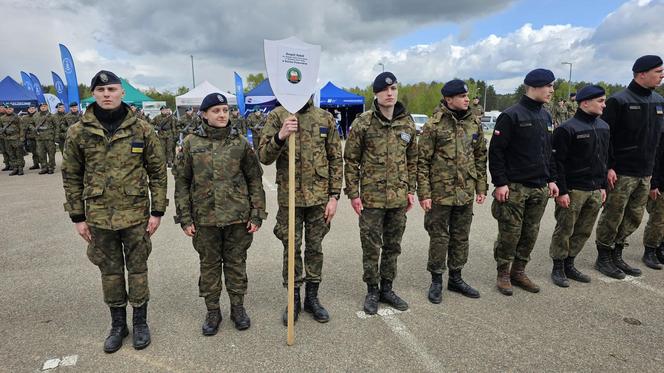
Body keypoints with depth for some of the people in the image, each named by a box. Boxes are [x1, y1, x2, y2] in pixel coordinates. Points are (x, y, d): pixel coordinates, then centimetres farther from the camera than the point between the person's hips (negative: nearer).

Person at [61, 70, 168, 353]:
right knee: (110, 271, 14)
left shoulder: (142, 130, -4)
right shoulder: (78, 132, -1)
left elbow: (158, 172, -2)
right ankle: (118, 323, 32)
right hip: (98, 216, 2)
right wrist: (78, 217, 2)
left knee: (137, 269, 10)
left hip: (136, 215, -1)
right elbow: (71, 177, 4)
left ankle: (140, 322, 28)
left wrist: (157, 211, -4)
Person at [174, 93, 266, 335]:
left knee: (236, 263, 12)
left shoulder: (240, 143, 0)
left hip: (238, 216, 0)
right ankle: (212, 311, 30)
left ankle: (238, 307, 31)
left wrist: (257, 214, -3)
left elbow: (255, 179, 2)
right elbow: (182, 182, 2)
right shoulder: (191, 143, 0)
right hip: (205, 218, 1)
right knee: (209, 265, 12)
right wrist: (185, 218, -2)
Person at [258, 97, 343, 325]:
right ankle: (294, 300, 26)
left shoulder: (325, 118, 3)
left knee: (315, 248, 13)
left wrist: (334, 196, -2)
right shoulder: (277, 116, -2)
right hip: (289, 196, -1)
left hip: (319, 196, 2)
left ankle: (312, 298, 29)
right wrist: (280, 137, -28)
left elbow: (336, 160, 4)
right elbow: (263, 157, -9)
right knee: (291, 249, 9)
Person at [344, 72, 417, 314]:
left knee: (393, 246, 15)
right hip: (371, 197, -4)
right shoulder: (363, 122, -8)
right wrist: (353, 194, -8)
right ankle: (372, 291, 25)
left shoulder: (407, 123, 5)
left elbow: (412, 159, 12)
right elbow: (351, 160, -6)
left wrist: (411, 190, 8)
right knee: (371, 247, 6)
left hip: (399, 197, 4)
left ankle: (387, 289, 31)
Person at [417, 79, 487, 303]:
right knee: (439, 238, 5)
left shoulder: (474, 122, 6)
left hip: (466, 193, 5)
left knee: (461, 237, 15)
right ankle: (436, 281, 22)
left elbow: (481, 156, 12)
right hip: (440, 192, -5)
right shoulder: (434, 125, -10)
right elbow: (422, 161, -10)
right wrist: (424, 194, -13)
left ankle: (455, 278, 31)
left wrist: (481, 188, 9)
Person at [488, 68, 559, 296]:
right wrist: (500, 183, -16)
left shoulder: (544, 116, 14)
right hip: (514, 187, -7)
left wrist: (551, 179, 15)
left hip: (540, 188, 7)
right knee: (510, 233, 0)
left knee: (530, 233, 12)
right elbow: (496, 151, -13)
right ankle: (503, 275, 16)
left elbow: (548, 151, 20)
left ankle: (519, 272, 26)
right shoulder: (511, 115, -10)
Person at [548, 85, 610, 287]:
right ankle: (558, 268, 14)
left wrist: (603, 186, 16)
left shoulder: (604, 127, 13)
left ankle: (569, 265, 26)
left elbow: (604, 159, 19)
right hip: (573, 190, -7)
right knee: (564, 230, 1)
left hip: (595, 190, 8)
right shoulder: (567, 129, -12)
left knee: (583, 231, 13)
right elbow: (557, 162, -14)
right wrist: (561, 191, -17)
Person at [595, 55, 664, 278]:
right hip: (621, 173, -7)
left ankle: (617, 255, 27)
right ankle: (603, 258, 15)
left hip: (645, 174, 7)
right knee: (612, 217, 1)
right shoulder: (619, 101, -10)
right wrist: (608, 167, -17)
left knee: (634, 218, 13)